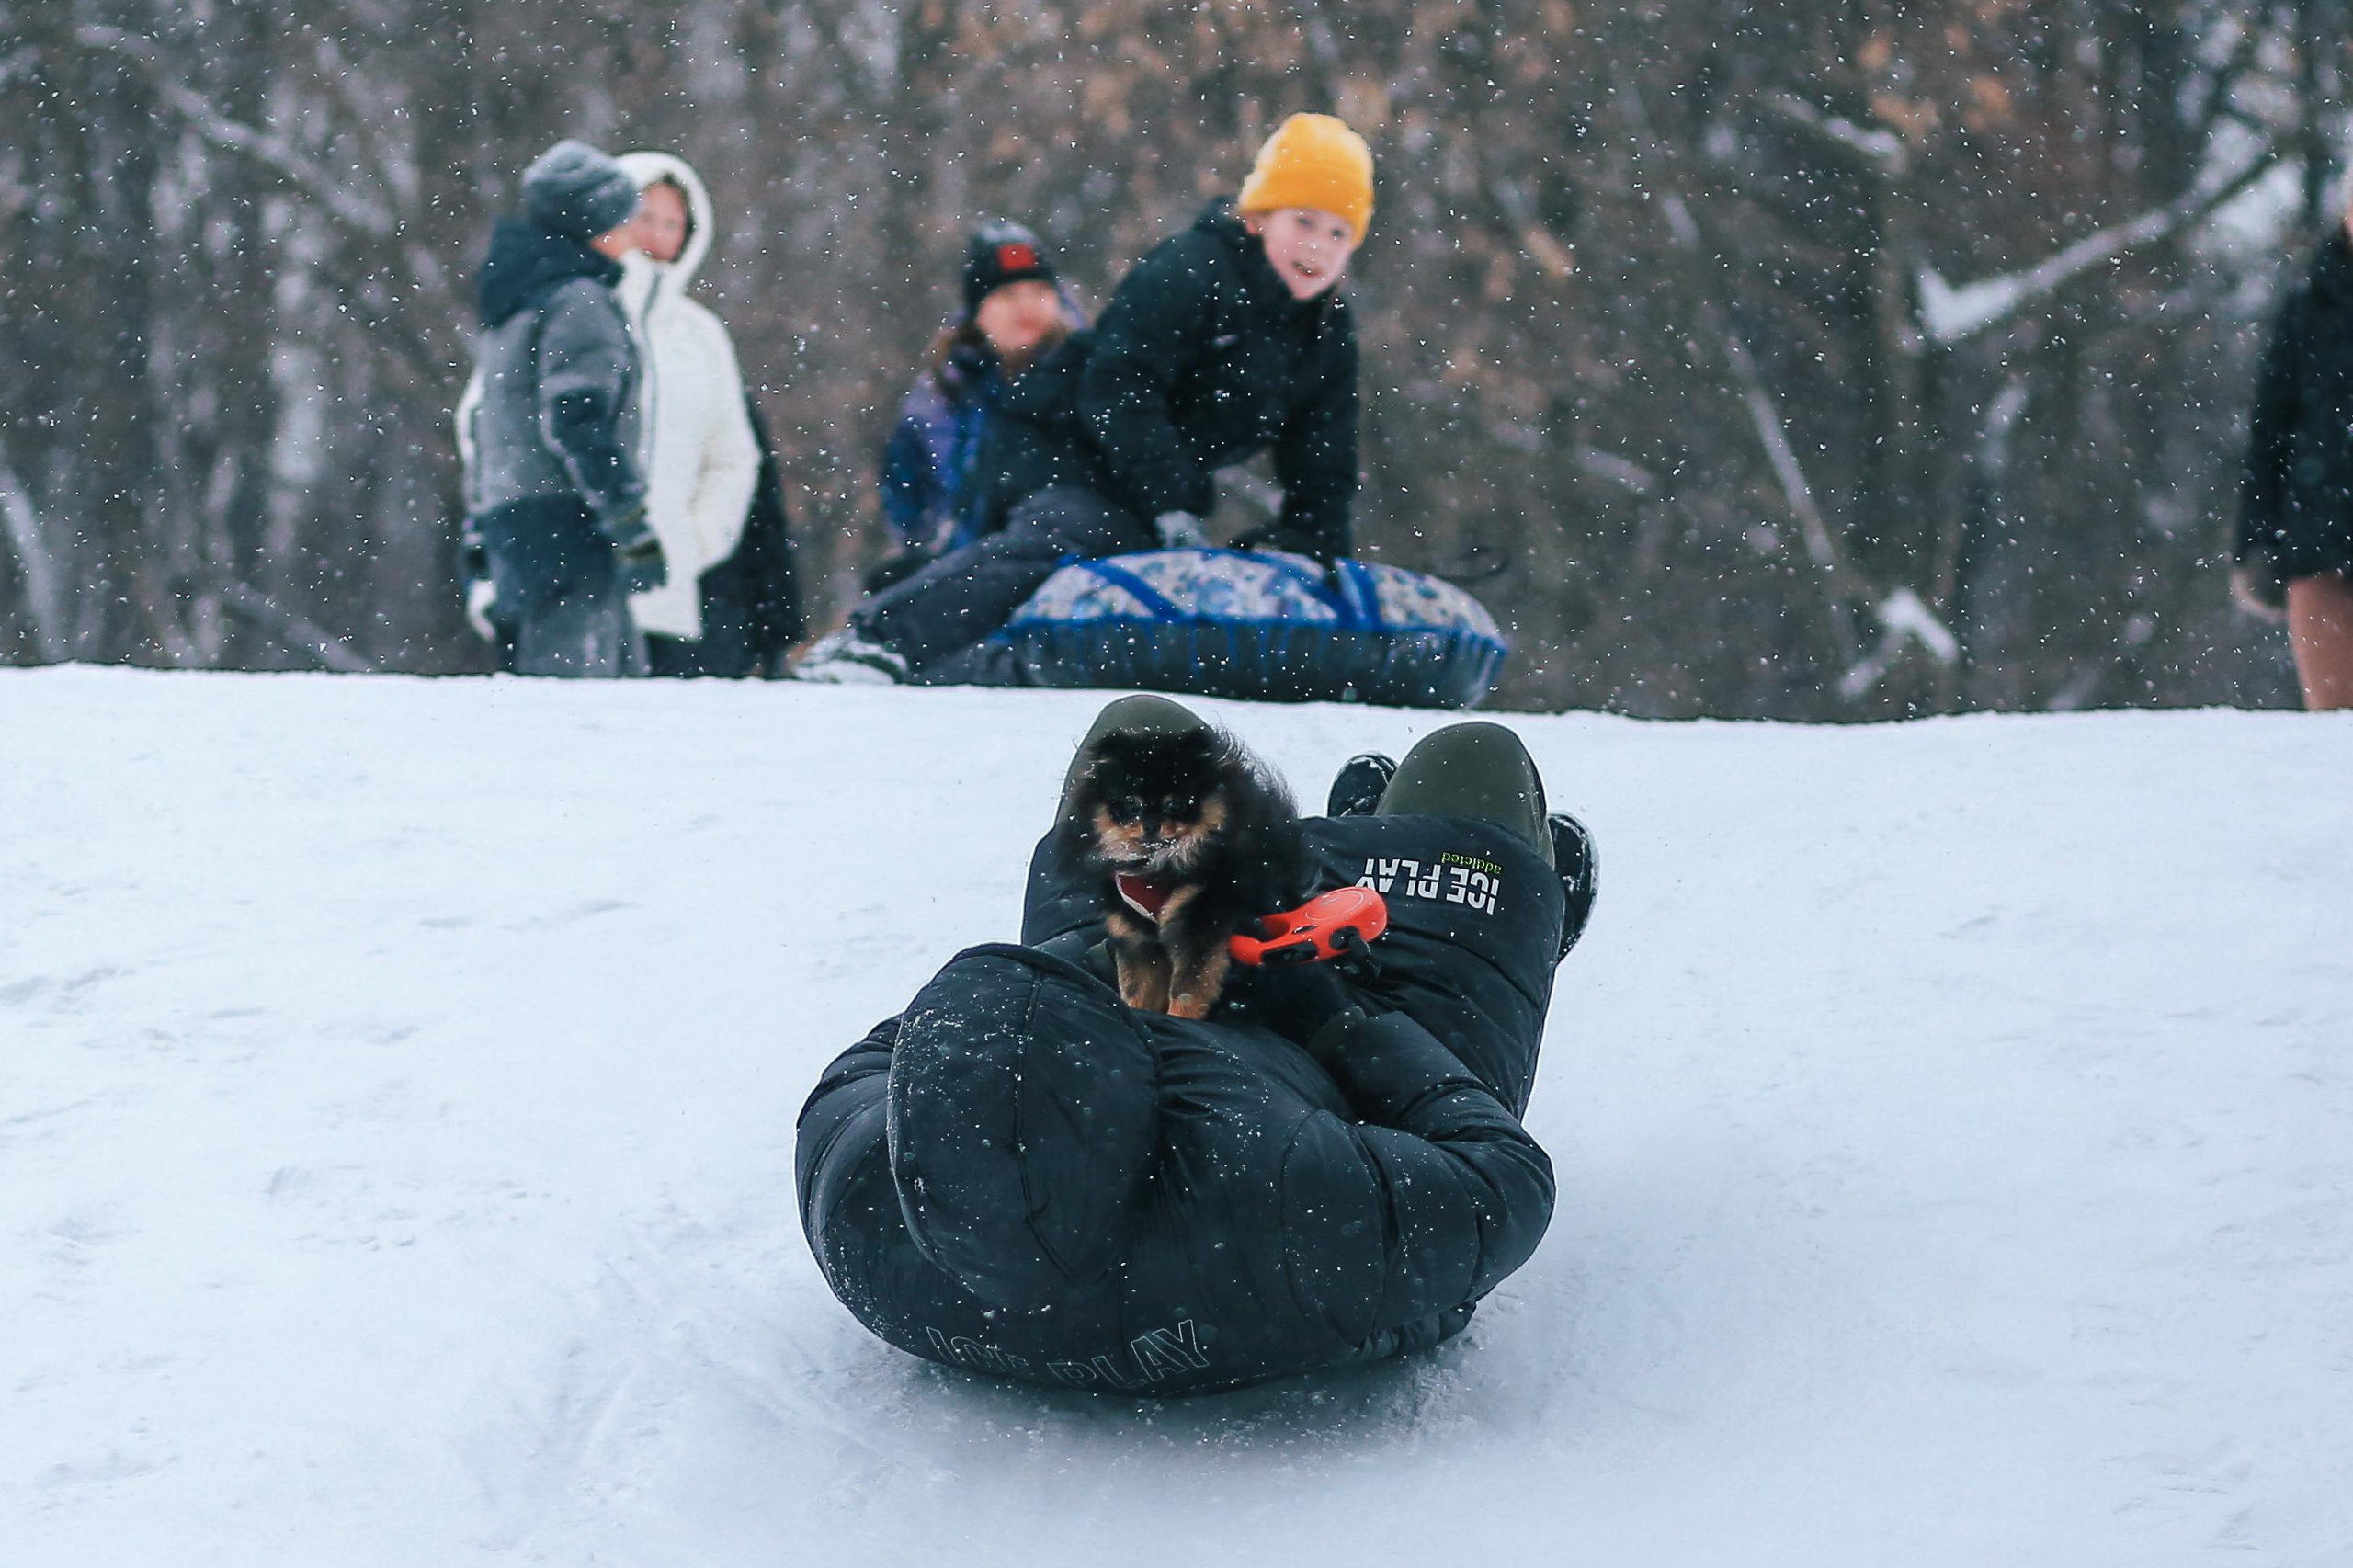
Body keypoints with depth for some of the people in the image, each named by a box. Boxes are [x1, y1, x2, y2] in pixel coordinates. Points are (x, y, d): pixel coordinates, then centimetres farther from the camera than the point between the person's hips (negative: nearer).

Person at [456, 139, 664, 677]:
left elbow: (477, 420, 24)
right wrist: (634, 528, -18)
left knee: (623, 673, 10)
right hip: (567, 527, -10)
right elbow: (578, 423, -18)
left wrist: (481, 540, 26)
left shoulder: (511, 301, 21)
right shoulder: (578, 300, -9)